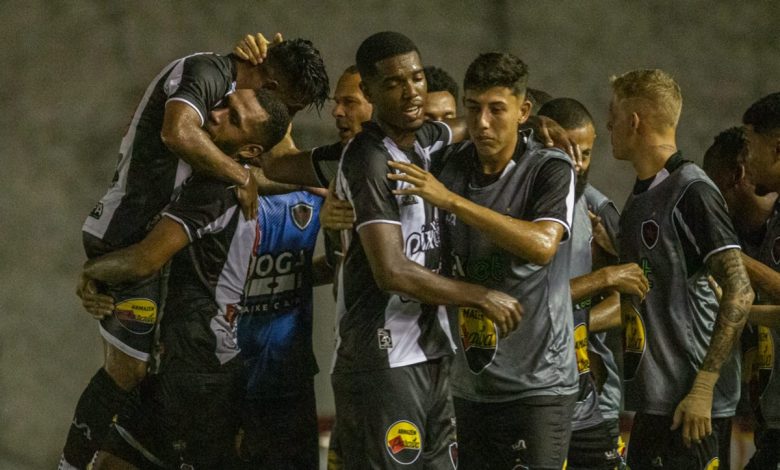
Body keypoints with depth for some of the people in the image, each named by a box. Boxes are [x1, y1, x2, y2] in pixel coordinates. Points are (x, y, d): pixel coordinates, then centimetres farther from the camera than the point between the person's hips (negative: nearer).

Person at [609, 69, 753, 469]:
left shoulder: (691, 192, -11)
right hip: (652, 398, 9)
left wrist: (703, 388, -21)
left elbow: (738, 293, -17)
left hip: (691, 404, -9)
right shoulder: (639, 198, 17)